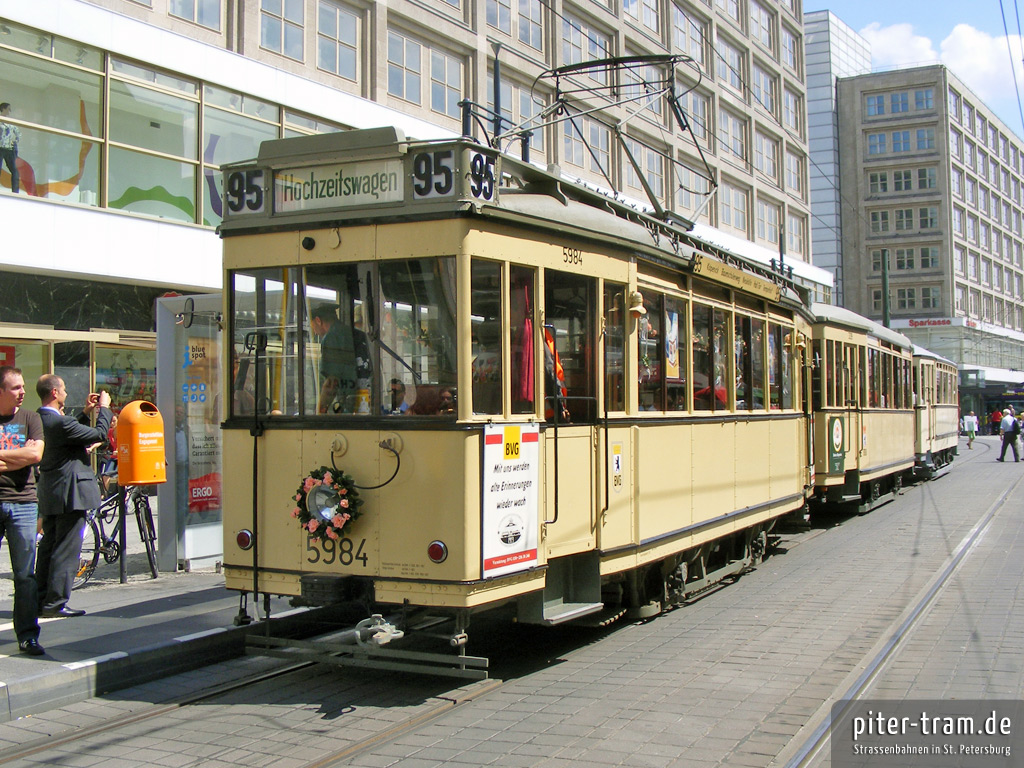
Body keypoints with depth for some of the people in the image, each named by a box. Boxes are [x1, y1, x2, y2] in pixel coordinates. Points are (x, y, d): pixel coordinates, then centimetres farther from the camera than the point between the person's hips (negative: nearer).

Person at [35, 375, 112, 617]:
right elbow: (100, 434, -13)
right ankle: (55, 603, -1)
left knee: (48, 547, 14)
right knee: (66, 550, -3)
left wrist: (86, 413, 18)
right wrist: (104, 408, 1)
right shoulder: (60, 422, -20)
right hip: (70, 493, -9)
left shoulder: (39, 420, 8)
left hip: (50, 496, 9)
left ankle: (40, 600, 19)